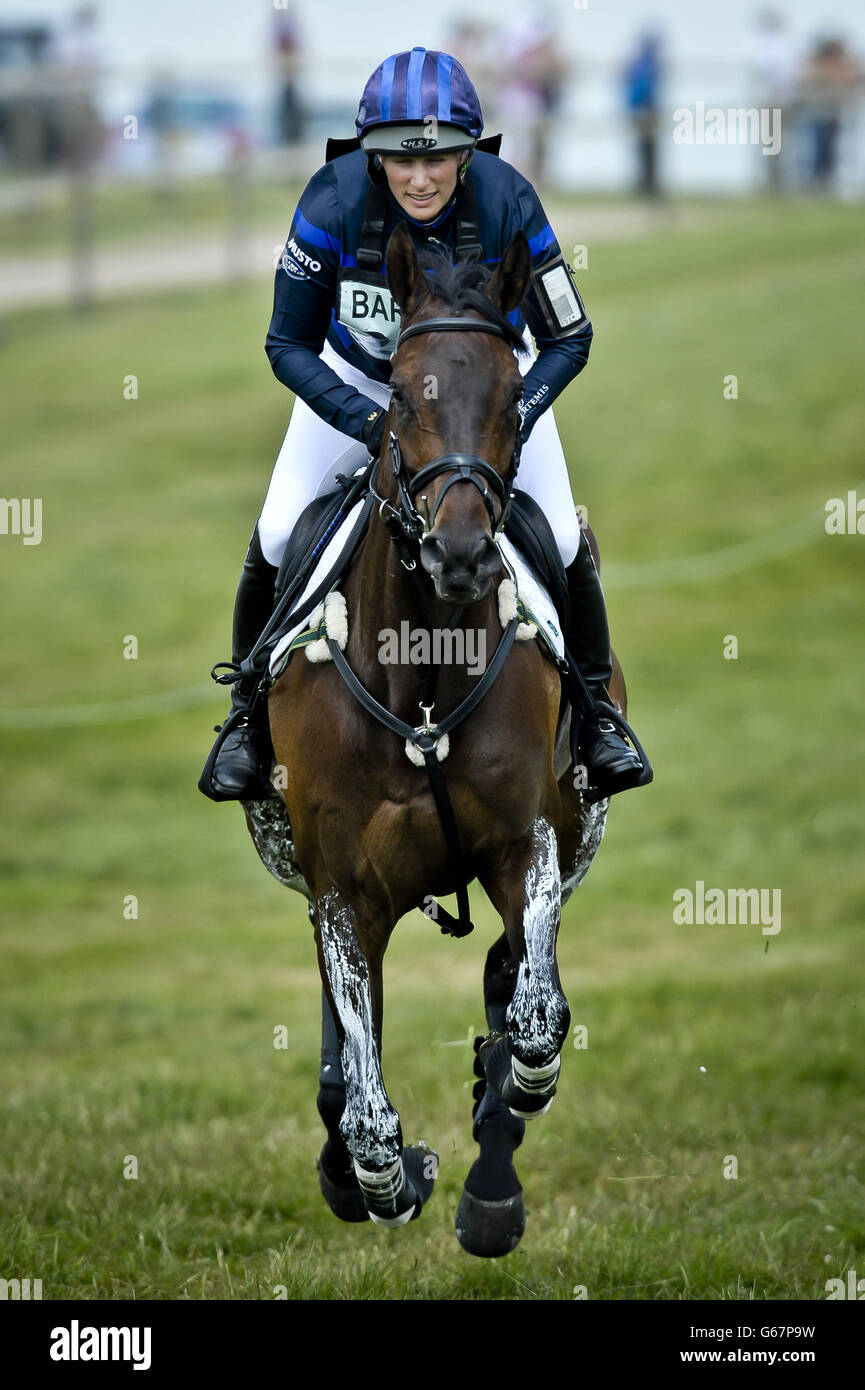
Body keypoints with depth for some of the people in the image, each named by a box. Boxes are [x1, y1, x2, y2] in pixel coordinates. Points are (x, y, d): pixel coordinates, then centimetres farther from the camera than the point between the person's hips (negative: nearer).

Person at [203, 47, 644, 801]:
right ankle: (251, 716, 16)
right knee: (277, 537, -8)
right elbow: (288, 343, -22)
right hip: (359, 378, 0)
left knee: (562, 540, -5)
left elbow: (569, 338, -20)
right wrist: (367, 422, -36)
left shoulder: (507, 202, -32)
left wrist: (512, 419, -35)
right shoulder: (335, 201, -33)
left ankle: (596, 711, 20)